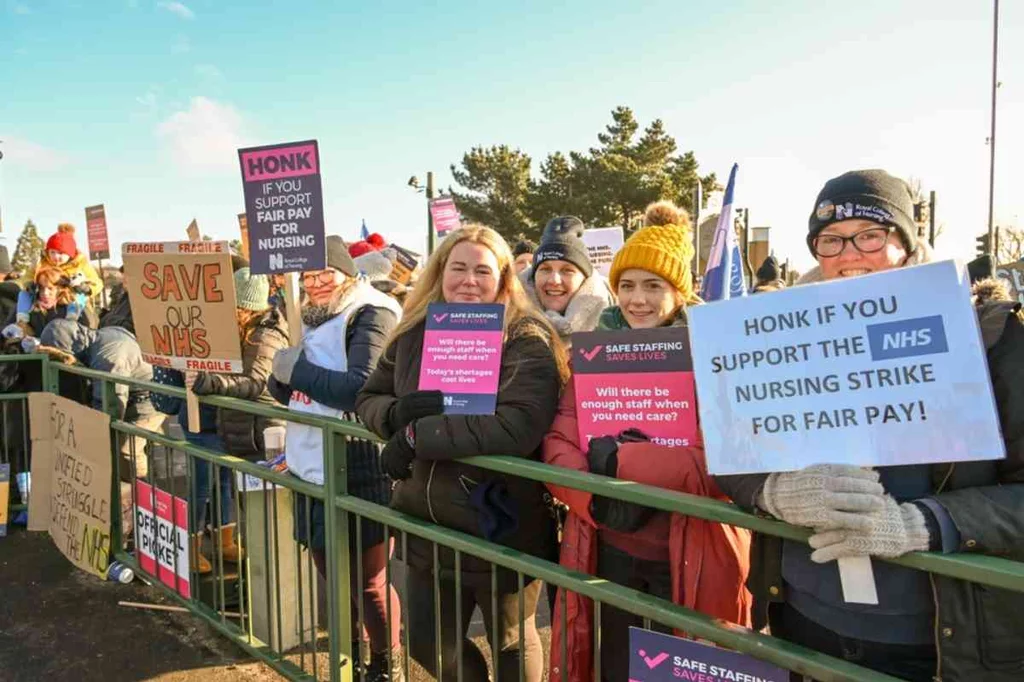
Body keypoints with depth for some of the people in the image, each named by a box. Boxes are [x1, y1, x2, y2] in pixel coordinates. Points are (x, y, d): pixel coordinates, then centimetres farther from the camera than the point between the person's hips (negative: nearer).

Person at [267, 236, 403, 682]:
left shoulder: (371, 314, -13)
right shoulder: (316, 319, 14)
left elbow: (360, 389, -27)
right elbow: (289, 392, 15)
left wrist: (297, 368, -17)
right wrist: (280, 373, -7)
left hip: (358, 473, -9)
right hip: (312, 469, 9)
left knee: (369, 580, 6)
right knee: (330, 570, 21)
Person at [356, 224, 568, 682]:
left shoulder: (527, 340, -17)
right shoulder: (414, 333, 1)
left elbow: (518, 427, -32)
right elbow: (368, 398, 8)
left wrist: (416, 435, -26)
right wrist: (396, 413, -17)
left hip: (503, 528, -5)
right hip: (428, 524, 5)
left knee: (510, 644, 19)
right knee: (428, 645, 20)